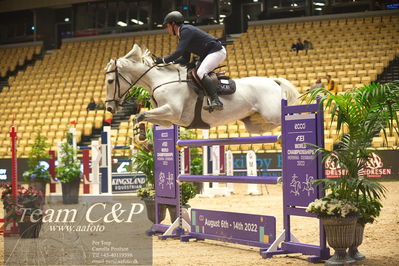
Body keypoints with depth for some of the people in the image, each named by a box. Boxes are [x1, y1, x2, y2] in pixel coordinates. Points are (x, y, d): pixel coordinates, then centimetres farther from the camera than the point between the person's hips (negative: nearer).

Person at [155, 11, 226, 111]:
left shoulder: (186, 30, -15)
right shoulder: (182, 34, 16)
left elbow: (179, 52, -26)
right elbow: (185, 59, 15)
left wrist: (163, 60, -20)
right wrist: (170, 62, 2)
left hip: (217, 51, -11)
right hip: (207, 54, 11)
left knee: (200, 72, -28)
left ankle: (216, 101, -40)